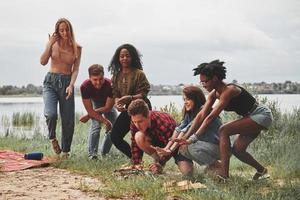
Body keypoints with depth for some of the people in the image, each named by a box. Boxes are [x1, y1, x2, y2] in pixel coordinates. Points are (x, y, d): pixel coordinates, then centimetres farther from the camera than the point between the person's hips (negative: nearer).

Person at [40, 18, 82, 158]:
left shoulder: (76, 48, 4)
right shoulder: (52, 44, 4)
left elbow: (76, 69, -1)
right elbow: (43, 62, -8)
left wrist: (71, 85, -16)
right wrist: (50, 44, -15)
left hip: (67, 83, 1)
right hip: (51, 81, -1)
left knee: (68, 120, 0)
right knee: (51, 114, -23)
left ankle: (65, 151, 17)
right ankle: (53, 138, 7)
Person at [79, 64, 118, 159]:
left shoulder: (110, 85, -39)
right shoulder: (85, 86, -37)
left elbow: (108, 108, -28)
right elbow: (90, 110, -30)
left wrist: (88, 116, -24)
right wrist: (105, 121, -35)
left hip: (108, 105, 1)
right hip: (95, 103, -1)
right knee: (96, 125, -22)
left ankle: (104, 153, 16)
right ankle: (92, 154, -21)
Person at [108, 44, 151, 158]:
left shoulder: (139, 74, -12)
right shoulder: (116, 75, 6)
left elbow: (143, 94, -16)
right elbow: (115, 94, 7)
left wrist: (129, 98, -33)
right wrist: (117, 103, -15)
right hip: (127, 110, 7)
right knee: (115, 137, 4)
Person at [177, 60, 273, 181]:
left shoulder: (229, 91, -28)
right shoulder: (214, 94, -1)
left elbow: (211, 117, -31)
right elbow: (202, 115, -2)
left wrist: (193, 138, -32)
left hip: (262, 115, -9)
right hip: (252, 117, 9)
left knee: (224, 130, -23)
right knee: (237, 150, 7)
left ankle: (224, 175, -26)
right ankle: (261, 170, 31)